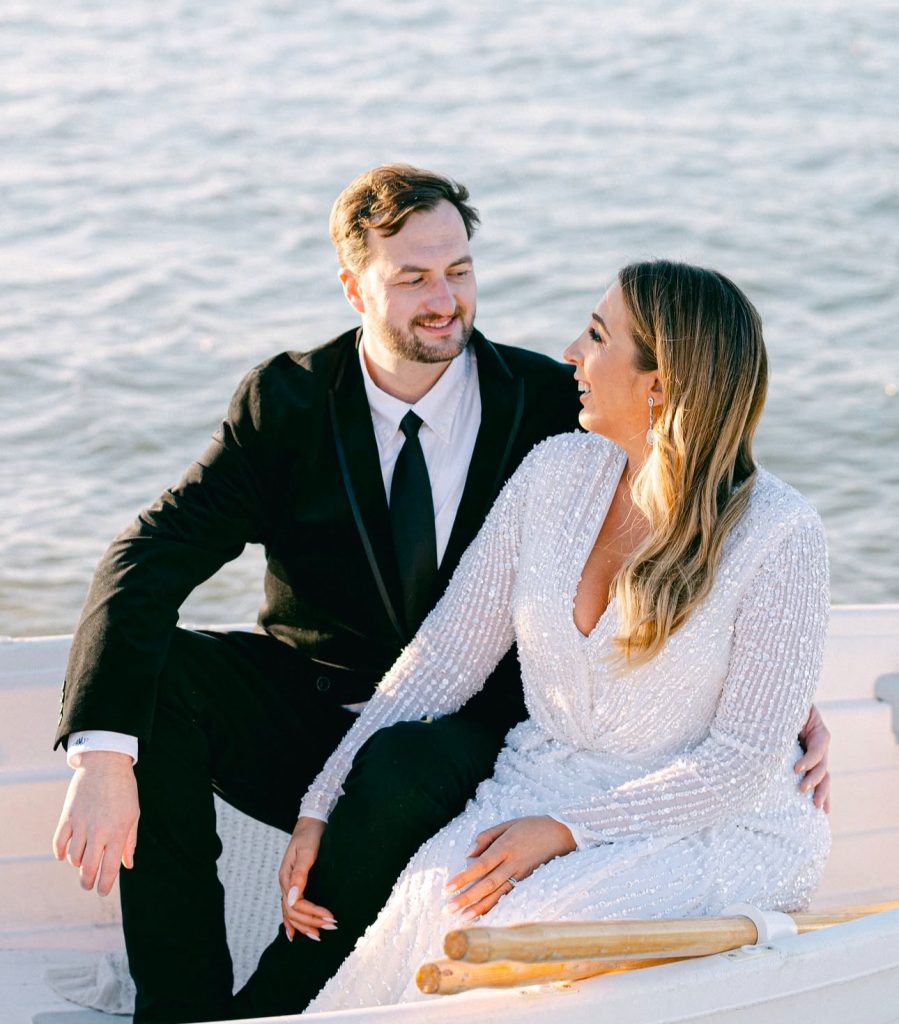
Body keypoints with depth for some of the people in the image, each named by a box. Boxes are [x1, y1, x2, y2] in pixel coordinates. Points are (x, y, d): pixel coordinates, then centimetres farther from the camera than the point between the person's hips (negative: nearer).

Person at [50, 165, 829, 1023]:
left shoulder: (551, 404, -5)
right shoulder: (288, 400, -4)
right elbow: (148, 557, -14)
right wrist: (103, 757, -29)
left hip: (460, 735, -2)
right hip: (303, 710, 2)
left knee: (403, 771, -37)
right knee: (152, 671, -26)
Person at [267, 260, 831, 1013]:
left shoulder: (778, 535, -15)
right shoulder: (557, 472, 1)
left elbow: (743, 758, -13)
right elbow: (445, 657, 3)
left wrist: (567, 831, -21)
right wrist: (323, 810, -4)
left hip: (707, 831, -4)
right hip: (540, 790, 4)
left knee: (522, 928, -33)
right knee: (430, 907, -29)